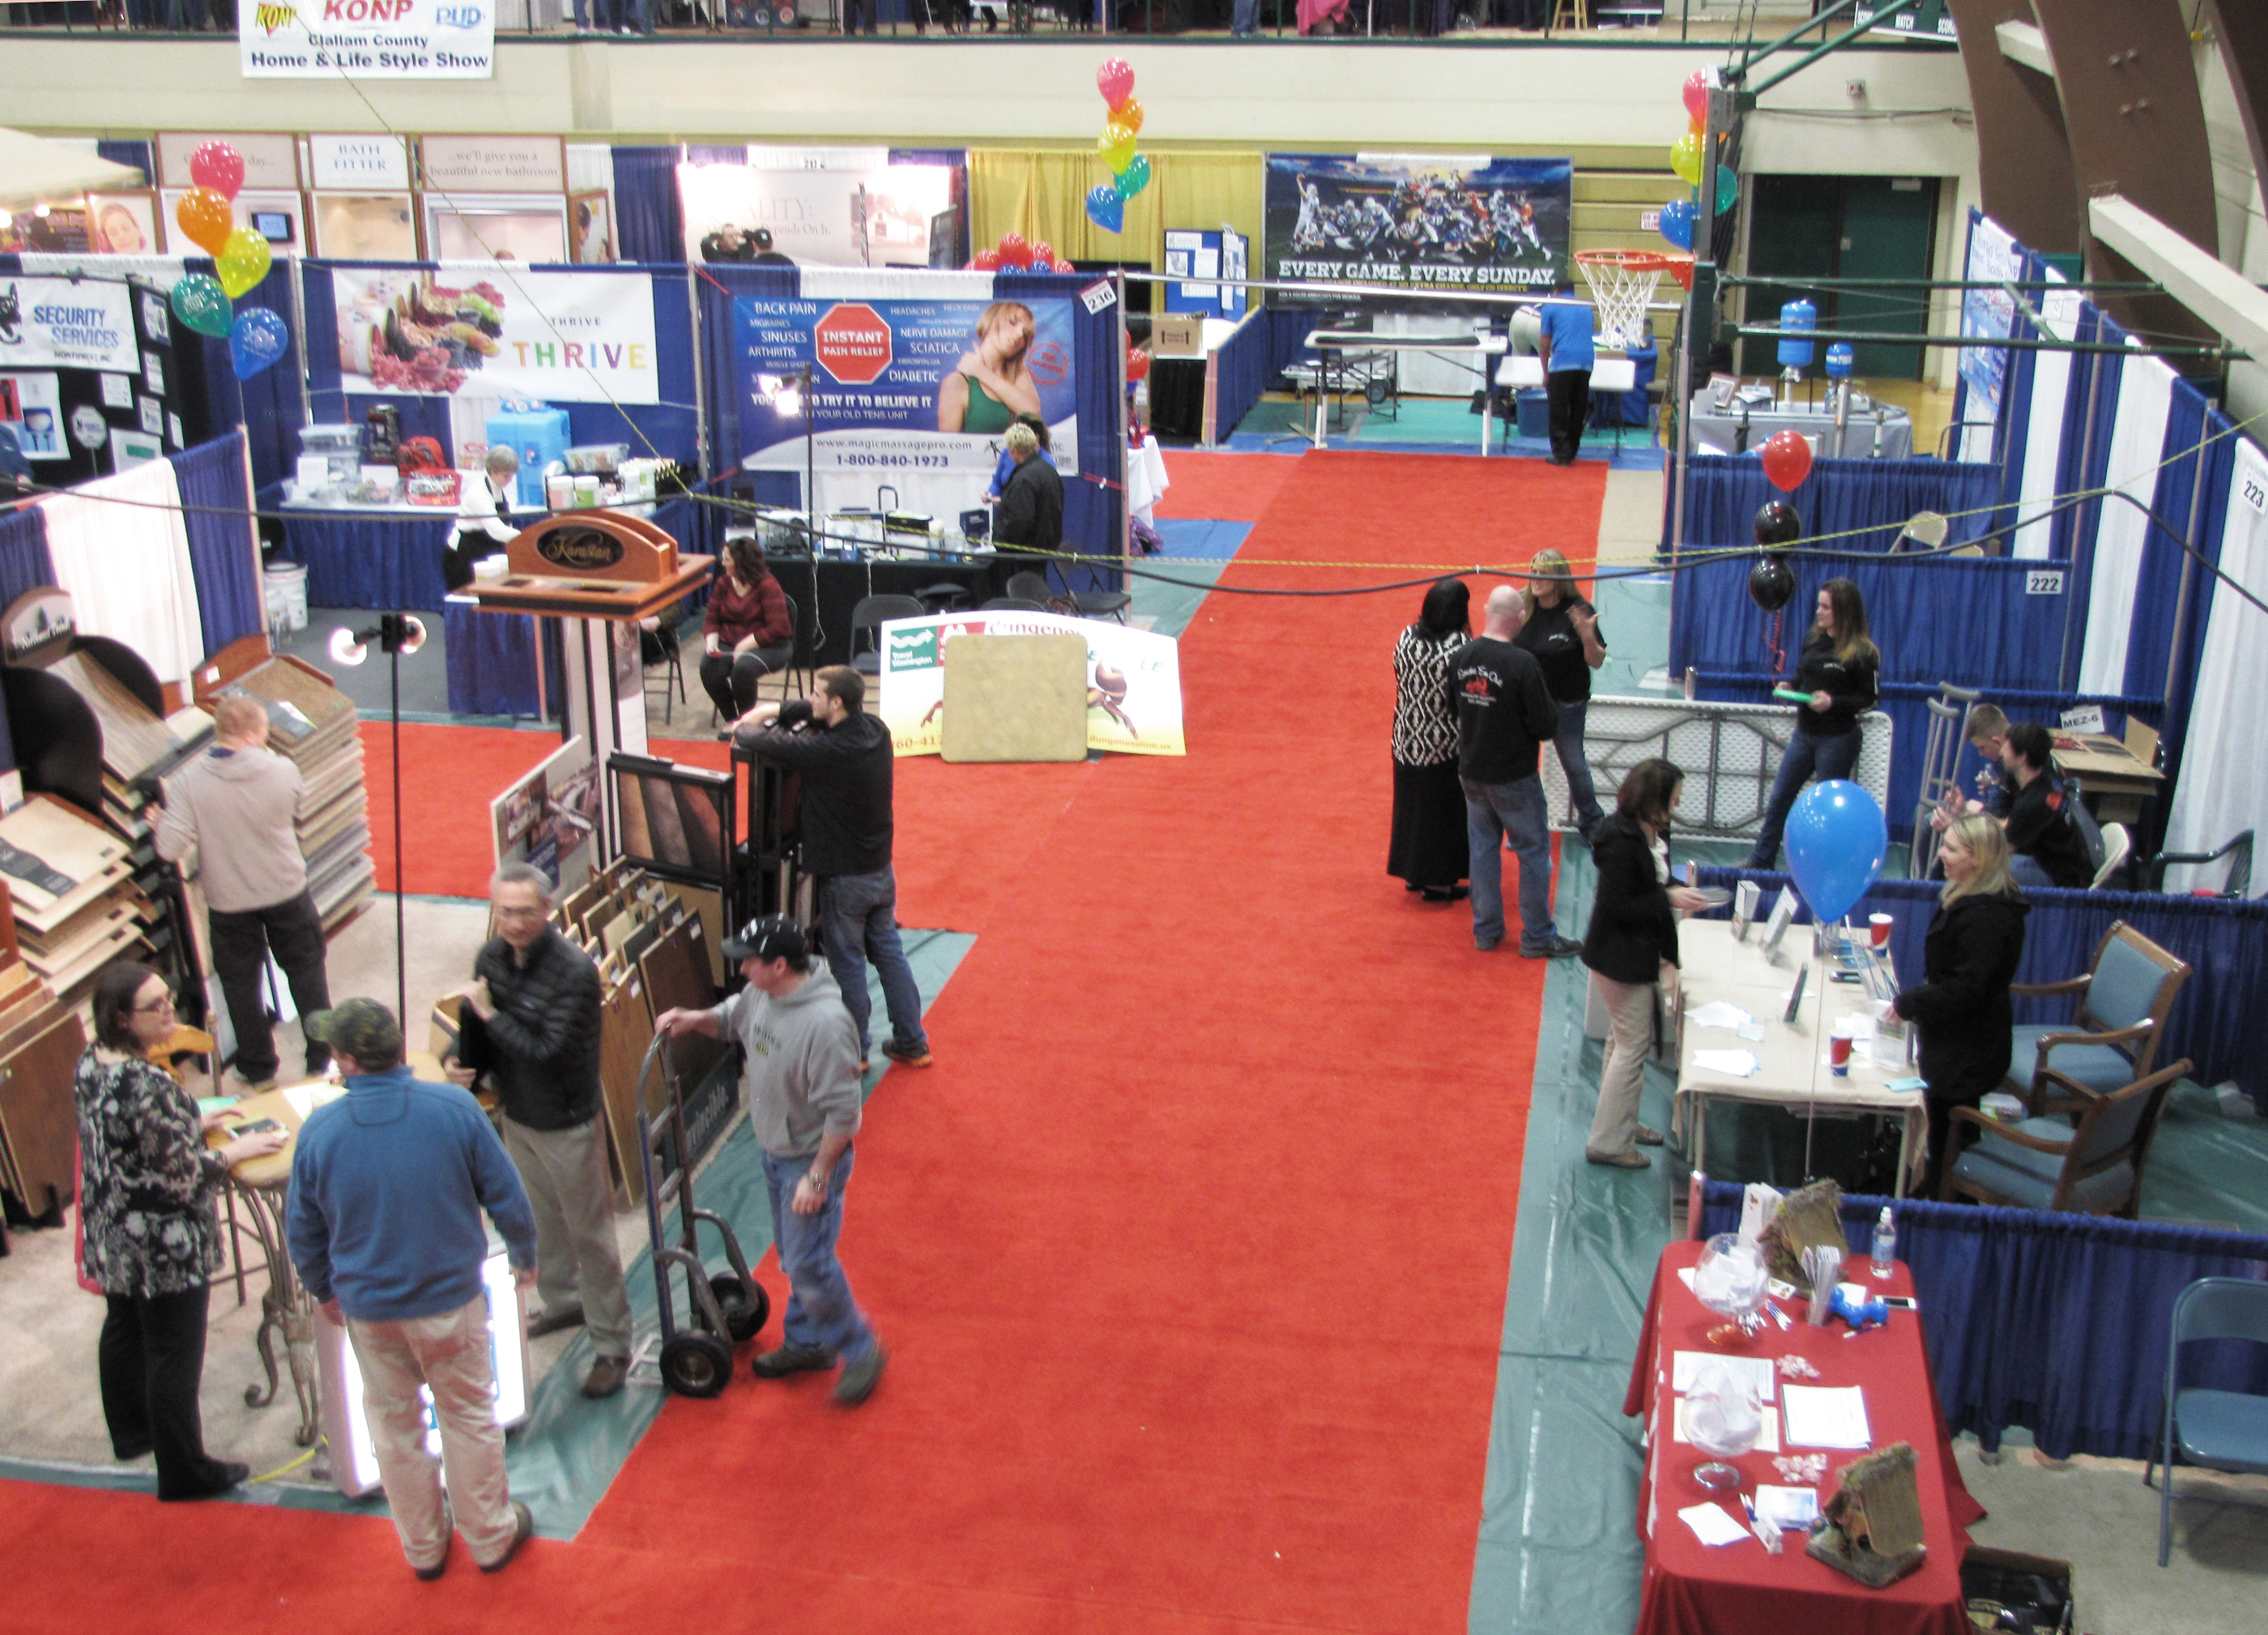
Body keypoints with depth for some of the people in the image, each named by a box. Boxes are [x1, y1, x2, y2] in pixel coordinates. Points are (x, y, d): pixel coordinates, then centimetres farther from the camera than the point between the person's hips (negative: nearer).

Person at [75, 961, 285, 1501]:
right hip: (163, 1245, -9)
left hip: (109, 1236, 9)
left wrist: (193, 1123, 11)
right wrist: (237, 1149, -8)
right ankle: (184, 1472, 20)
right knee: (174, 1356, 6)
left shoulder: (90, 1064, -4)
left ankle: (131, 1432, 49)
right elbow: (184, 1177, -23)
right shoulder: (148, 1085, -31)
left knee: (122, 1330, 27)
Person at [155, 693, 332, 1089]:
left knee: (241, 984, 17)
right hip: (288, 893, 1)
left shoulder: (187, 782, -19)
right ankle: (322, 1059, 30)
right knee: (306, 971, 20)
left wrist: (161, 821, -2)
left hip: (228, 902, 0)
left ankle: (258, 1070, 29)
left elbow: (170, 849, -23)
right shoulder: (283, 771, -16)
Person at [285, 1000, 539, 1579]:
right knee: (469, 1417, 16)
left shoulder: (318, 1132, -13)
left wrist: (323, 1291, 19)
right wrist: (524, 1256, 10)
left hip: (368, 1308, 1)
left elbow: (302, 1229, 0)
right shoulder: (454, 1108, -18)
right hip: (451, 1298, -1)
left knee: (395, 1425, 18)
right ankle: (492, 1536, 31)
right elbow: (506, 1195, -9)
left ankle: (424, 1549, 34)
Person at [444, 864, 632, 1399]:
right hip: (517, 1115, 7)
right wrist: (460, 1062, -13)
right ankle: (563, 1302, 47)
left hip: (568, 1123, -7)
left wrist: (490, 1016, -23)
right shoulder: (492, 957, -4)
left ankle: (612, 1347, 14)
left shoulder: (574, 970, -27)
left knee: (590, 1234, 3)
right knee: (540, 1220, 25)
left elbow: (549, 1051, -30)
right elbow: (477, 1033, 8)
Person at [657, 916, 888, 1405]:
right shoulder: (761, 995, -6)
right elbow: (731, 1019, 19)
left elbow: (842, 1112, -28)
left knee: (808, 1265, -4)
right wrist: (693, 1019, -2)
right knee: (795, 1258, 22)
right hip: (775, 1152, 9)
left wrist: (817, 1177, -23)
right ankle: (807, 1342, 40)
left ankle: (861, 1352, 15)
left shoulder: (824, 1023, -33)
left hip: (813, 1158, -9)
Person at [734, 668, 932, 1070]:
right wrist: (775, 710, 7)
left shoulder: (824, 751, -28)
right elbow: (820, 713, 14)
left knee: (847, 965, 8)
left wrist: (745, 726, 4)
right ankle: (912, 1043, 25)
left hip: (844, 877, -7)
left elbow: (759, 742, -18)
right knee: (889, 953, 18)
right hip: (882, 869, 7)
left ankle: (854, 1051, 22)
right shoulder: (875, 730, -5)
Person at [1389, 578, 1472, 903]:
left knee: (1412, 806, 19)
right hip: (1446, 747, -5)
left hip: (1408, 741, 5)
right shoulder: (1461, 646, -21)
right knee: (1443, 811, 10)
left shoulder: (1407, 638, -5)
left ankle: (1413, 874, 32)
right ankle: (1437, 881, 19)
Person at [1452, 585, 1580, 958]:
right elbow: (1546, 725, -19)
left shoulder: (1459, 658, -5)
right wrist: (1549, 720, 2)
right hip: (1514, 776, -6)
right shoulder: (1523, 664, -23)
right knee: (1534, 851, 7)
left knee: (1482, 847, 17)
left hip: (1471, 771, 6)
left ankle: (1486, 930, 25)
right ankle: (1538, 937, 14)